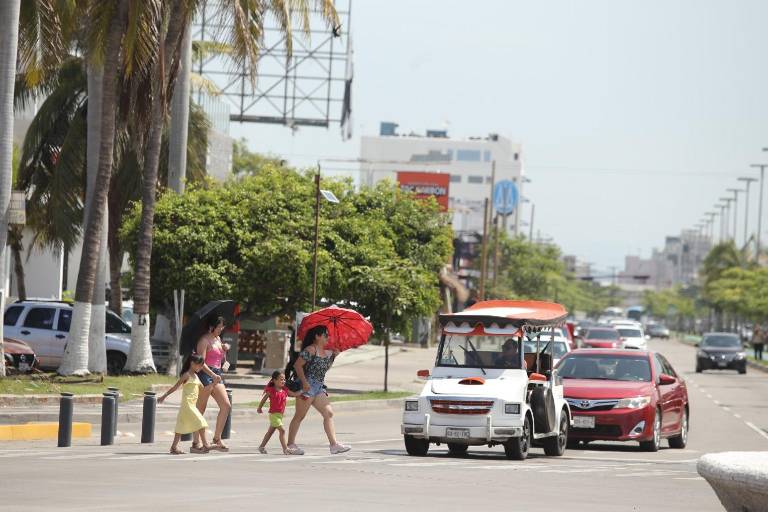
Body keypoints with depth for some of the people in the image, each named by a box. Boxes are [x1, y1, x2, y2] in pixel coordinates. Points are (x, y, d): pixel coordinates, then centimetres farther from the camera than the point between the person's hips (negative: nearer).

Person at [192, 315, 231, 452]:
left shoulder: (218, 339, 18)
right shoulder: (204, 340, -9)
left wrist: (225, 350, 7)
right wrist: (213, 375, -27)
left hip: (216, 375, 9)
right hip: (205, 374, -9)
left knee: (226, 406, 0)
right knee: (201, 409, -4)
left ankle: (217, 439, 4)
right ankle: (196, 442, -1)